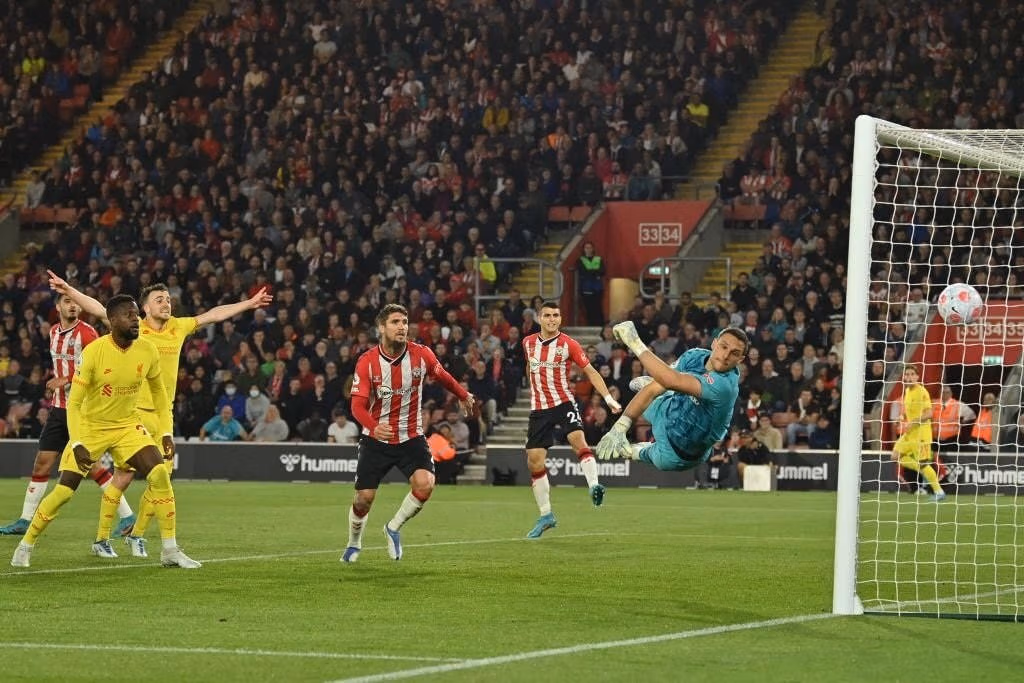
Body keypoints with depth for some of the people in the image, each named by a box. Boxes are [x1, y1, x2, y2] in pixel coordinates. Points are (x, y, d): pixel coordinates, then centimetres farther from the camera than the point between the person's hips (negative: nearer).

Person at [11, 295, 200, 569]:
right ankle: (26, 546, 16)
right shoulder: (94, 352, -21)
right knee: (63, 491, -6)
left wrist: (166, 433, 2)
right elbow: (73, 402, -17)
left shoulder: (148, 350, -9)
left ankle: (170, 551, -11)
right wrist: (77, 445, -27)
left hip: (127, 426, 3)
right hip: (90, 427, -3)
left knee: (160, 475, -18)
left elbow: (158, 391, 9)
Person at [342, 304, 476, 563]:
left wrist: (463, 396, 29)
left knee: (425, 484, -23)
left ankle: (393, 528, 4)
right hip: (376, 439, -1)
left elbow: (442, 376, 13)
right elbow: (358, 406, -19)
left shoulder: (421, 355, -9)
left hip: (411, 437, 1)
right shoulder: (367, 362, -14)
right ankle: (354, 544, 29)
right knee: (364, 498, -2)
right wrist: (374, 427, -39)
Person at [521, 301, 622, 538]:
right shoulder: (528, 343, 7)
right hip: (538, 409, 4)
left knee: (578, 440, -32)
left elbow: (590, 372, -5)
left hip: (564, 403, -4)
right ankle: (546, 516, 14)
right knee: (534, 462, 1)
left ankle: (594, 487, -47)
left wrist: (608, 398, -15)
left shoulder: (568, 344, -5)